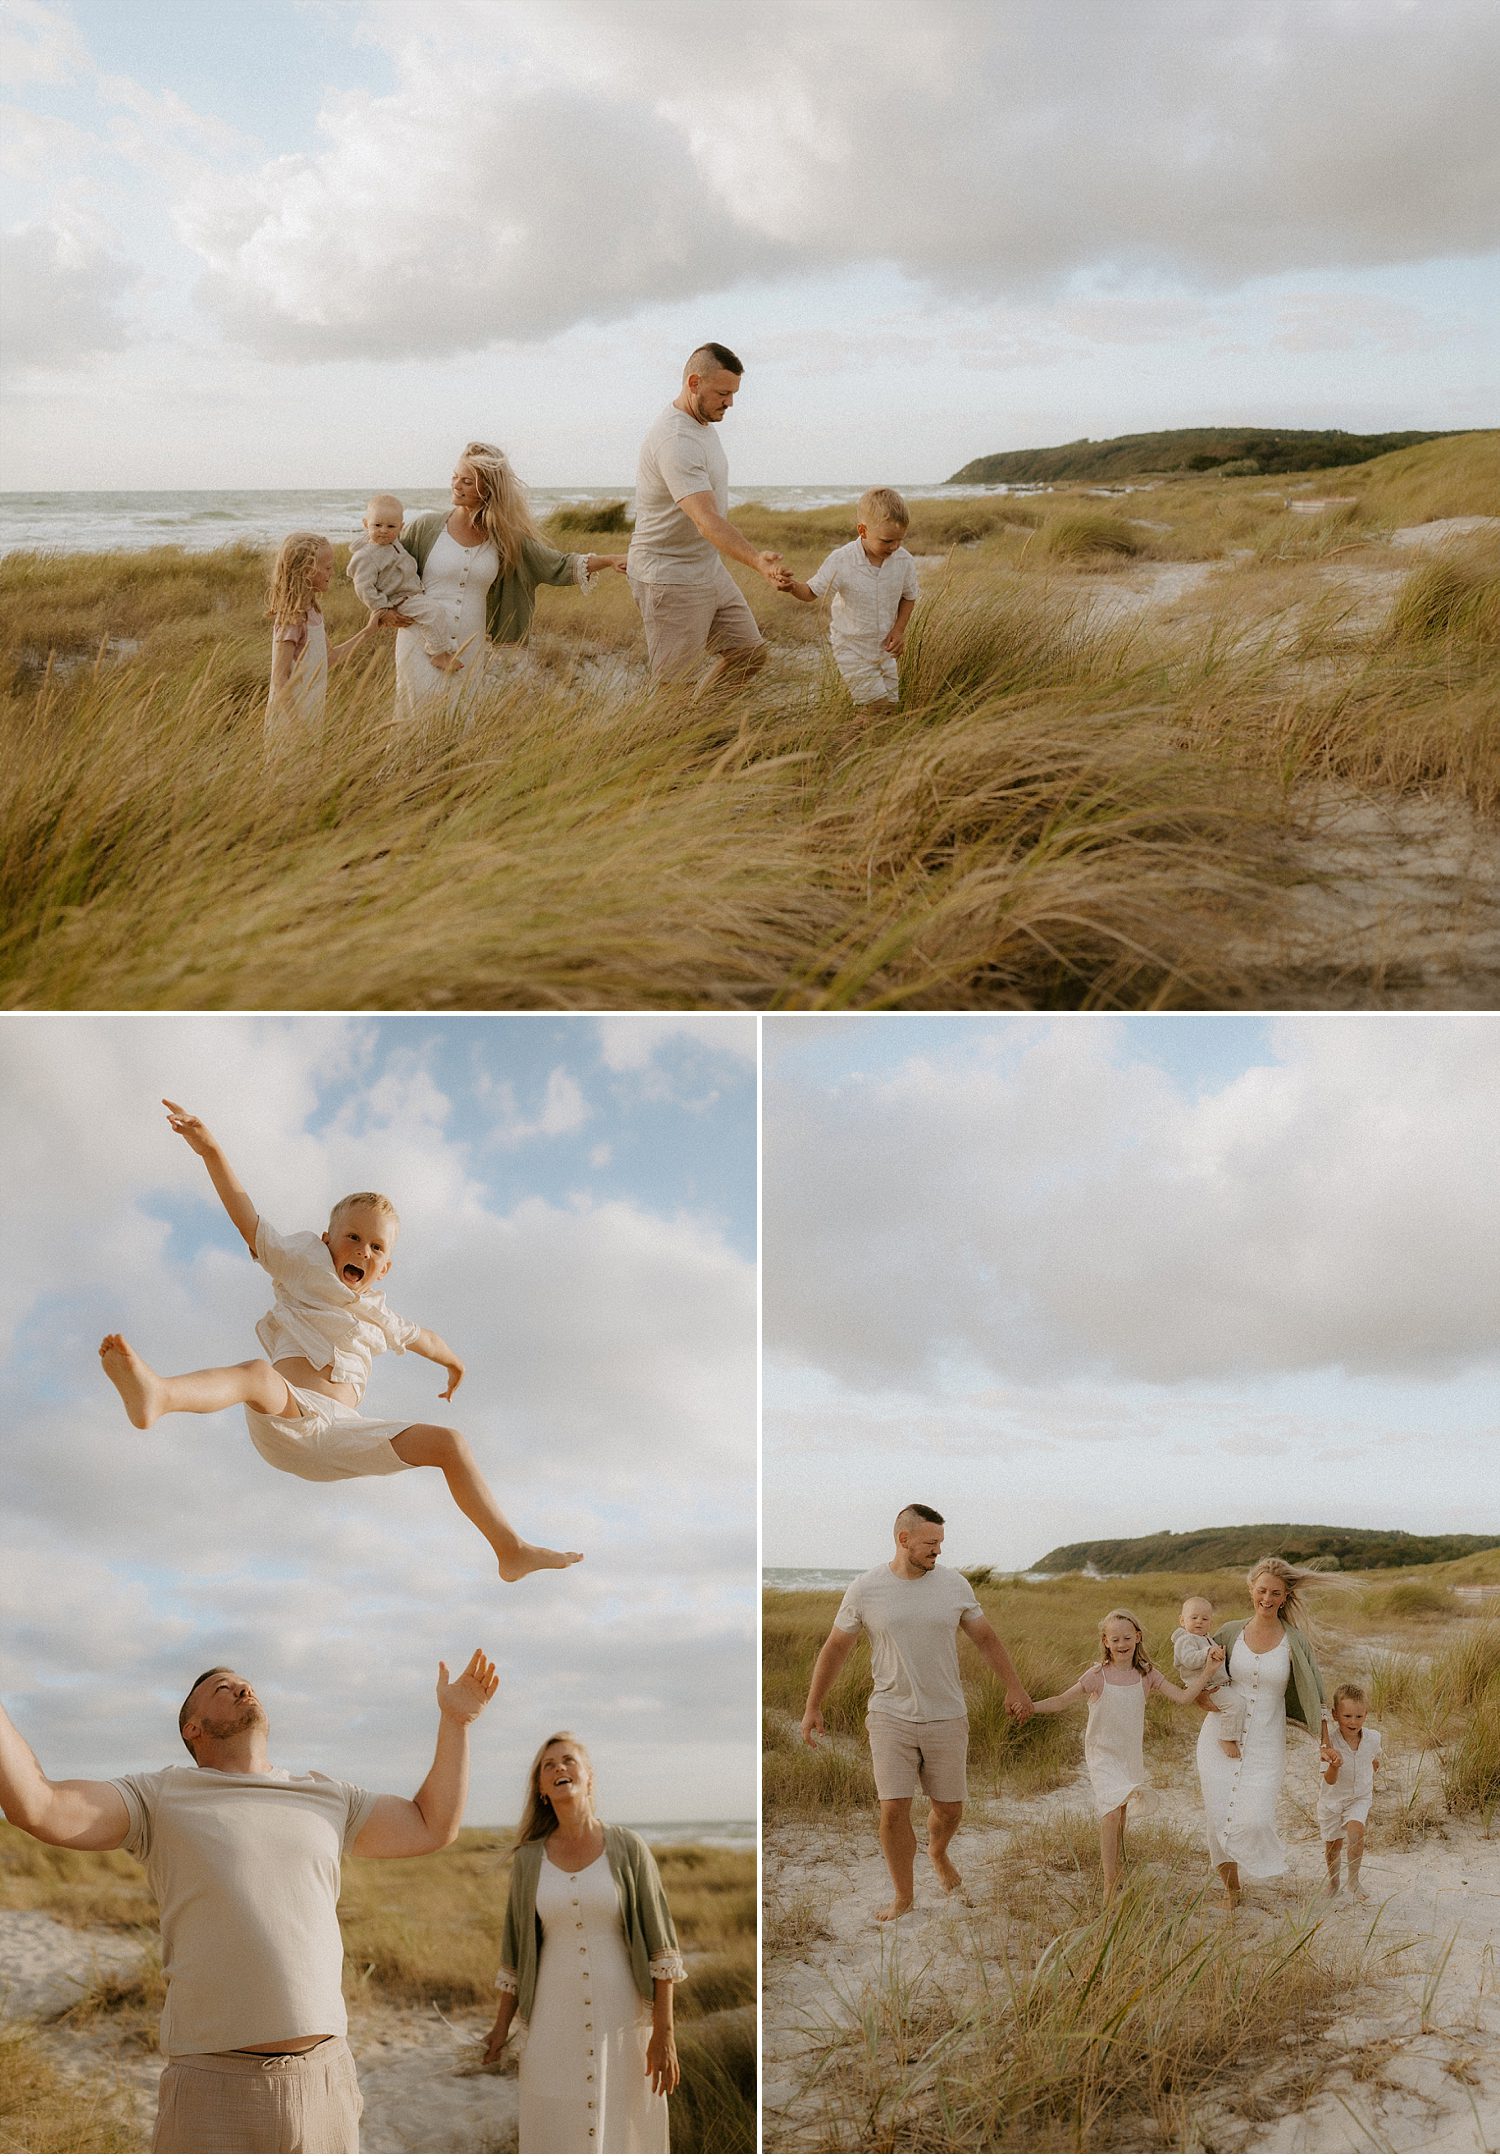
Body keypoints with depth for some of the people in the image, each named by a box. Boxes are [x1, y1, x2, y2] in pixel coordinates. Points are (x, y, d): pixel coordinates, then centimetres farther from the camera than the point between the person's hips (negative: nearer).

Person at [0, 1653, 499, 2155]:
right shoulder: (159, 1798, 5)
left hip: (325, 2082, 4)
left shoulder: (328, 1798, 17)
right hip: (214, 2090, -4)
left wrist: (455, 1719, 19)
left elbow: (433, 1828, 24)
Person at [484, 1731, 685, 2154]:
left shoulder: (627, 1848, -1)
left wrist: (664, 2032, -8)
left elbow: (659, 1945, -3)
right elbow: (514, 1954, 11)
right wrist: (500, 2031, 10)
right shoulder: (528, 1858, 5)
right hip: (553, 2022, 2)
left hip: (622, 2022, -2)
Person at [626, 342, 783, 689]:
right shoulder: (676, 441, -26)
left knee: (749, 654, 13)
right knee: (672, 686, -6)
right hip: (670, 579, -10)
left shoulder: (702, 423, 8)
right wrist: (757, 561, -50)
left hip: (709, 570, 10)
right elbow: (706, 520, -37)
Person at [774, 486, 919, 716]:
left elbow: (908, 597, 5)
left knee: (890, 703, 8)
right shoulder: (841, 561, -22)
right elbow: (811, 593, -13)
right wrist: (793, 587, -36)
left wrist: (899, 629, -9)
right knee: (875, 704, -11)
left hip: (884, 647, 4)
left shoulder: (904, 562, -13)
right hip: (851, 647, -4)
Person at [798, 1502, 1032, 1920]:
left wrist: (1014, 1688, 10)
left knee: (949, 1809, 9)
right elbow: (835, 1648, 2)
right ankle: (903, 1897, 11)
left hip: (946, 1717, 2)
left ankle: (938, 1854, 43)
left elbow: (986, 1638, 10)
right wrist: (812, 1707, 4)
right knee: (894, 1811, -7)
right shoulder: (865, 1589, -7)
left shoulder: (954, 1584, -2)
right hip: (891, 1717, -2)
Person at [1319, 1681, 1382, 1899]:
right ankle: (1333, 1880, 41)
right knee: (1333, 1844, 11)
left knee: (1356, 1831, -25)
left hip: (1359, 1798, 1)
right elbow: (1329, 1780, -31)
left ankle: (1354, 1881, -7)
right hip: (1331, 1799, -1)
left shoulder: (1372, 1738, -15)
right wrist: (1334, 1766, -49)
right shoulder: (1329, 1742, -27)